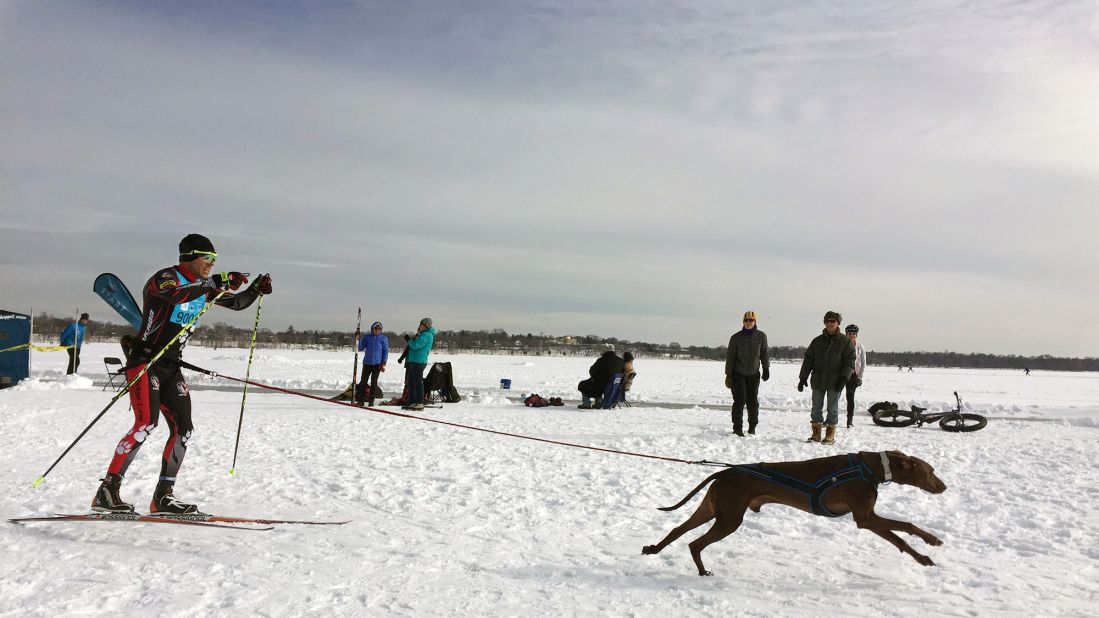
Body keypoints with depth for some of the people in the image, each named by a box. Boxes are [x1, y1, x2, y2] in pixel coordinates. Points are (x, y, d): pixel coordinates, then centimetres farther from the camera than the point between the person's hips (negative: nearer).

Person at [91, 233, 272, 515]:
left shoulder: (204, 286, 10)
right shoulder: (166, 277, -12)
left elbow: (236, 303, 19)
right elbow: (173, 295, -35)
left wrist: (255, 290, 0)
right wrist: (214, 282, -37)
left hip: (170, 367, 8)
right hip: (145, 359, -8)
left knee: (183, 428, 2)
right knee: (146, 422, -21)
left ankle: (163, 497, 11)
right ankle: (107, 491, -15)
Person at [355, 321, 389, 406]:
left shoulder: (383, 338, 2)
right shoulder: (367, 337, 6)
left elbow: (385, 351, 1)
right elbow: (360, 348, 4)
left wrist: (384, 363, -6)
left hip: (377, 364, -2)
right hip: (367, 363, 2)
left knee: (374, 382, 1)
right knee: (363, 381, 2)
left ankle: (371, 401, 7)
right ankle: (360, 400, 7)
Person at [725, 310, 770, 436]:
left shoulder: (761, 336, -1)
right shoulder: (736, 337, -7)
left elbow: (764, 353, 7)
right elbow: (730, 356, -4)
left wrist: (766, 369, -1)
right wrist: (728, 375, -5)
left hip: (754, 374, 2)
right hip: (738, 374, -2)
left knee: (753, 401, 4)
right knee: (740, 400, -9)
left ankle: (752, 427, 20)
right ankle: (737, 428, -2)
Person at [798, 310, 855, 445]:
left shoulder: (845, 341, 0)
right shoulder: (817, 341, 9)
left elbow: (850, 361, -4)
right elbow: (808, 360, 10)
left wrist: (844, 378, -15)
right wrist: (803, 377, 3)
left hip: (835, 382, -3)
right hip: (818, 380, 3)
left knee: (832, 408, 2)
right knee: (816, 407, 6)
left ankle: (830, 434, 10)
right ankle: (816, 433, 14)